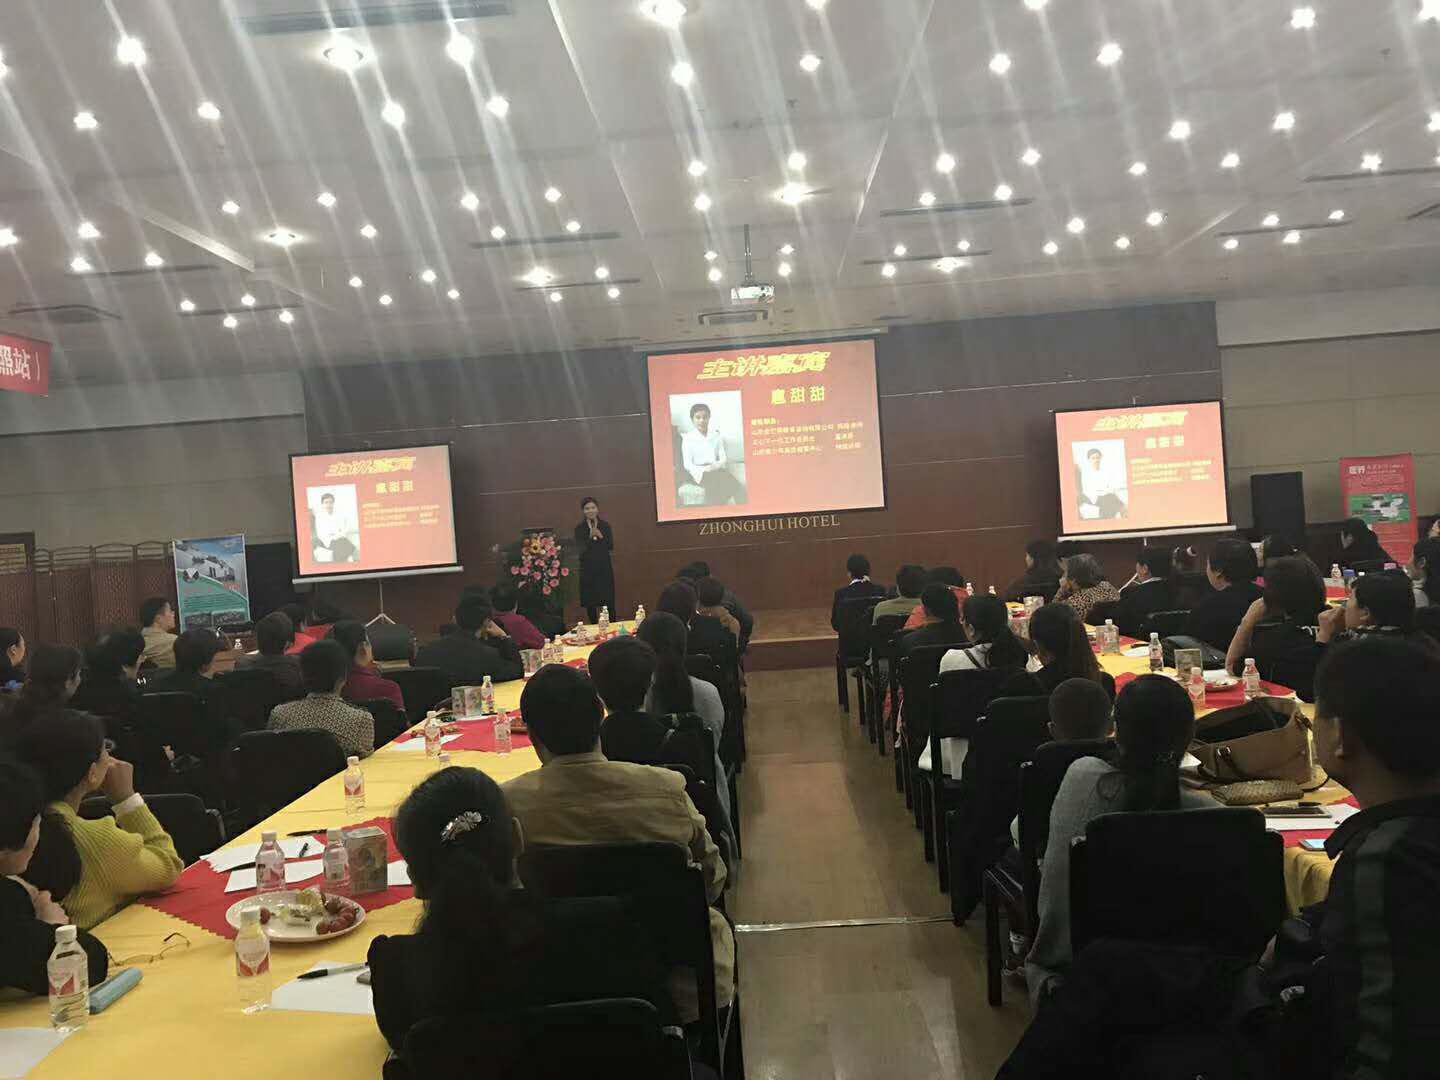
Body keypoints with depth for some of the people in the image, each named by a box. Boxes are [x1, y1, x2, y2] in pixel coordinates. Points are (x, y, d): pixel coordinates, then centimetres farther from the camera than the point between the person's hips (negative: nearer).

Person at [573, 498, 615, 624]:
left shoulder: (605, 525, 4)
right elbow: (580, 549, -8)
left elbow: (611, 547, -1)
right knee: (590, 603, 3)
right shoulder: (579, 529, 1)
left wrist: (601, 536, -16)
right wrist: (590, 537, -21)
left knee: (609, 602, -3)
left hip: (605, 568, 0)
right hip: (587, 569, 0)